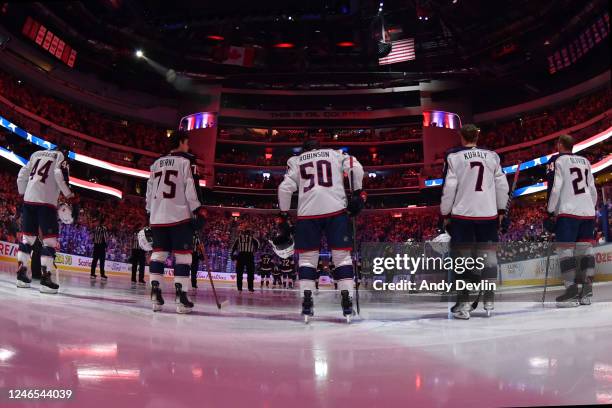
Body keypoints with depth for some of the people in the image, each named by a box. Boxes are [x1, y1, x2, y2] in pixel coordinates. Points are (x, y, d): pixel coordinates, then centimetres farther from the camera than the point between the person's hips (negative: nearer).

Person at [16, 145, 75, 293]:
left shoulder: (36, 154, 22)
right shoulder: (61, 156, 6)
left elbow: (22, 175, 18)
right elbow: (59, 175, -12)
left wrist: (23, 193, 27)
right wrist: (69, 195, -4)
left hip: (29, 199, 6)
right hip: (47, 201, -6)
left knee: (27, 236, 14)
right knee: (50, 239, -6)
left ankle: (21, 273, 13)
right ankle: (45, 277, -14)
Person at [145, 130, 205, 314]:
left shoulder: (156, 163, 17)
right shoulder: (185, 161, -2)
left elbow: (149, 190, 18)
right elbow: (190, 188, -10)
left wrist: (150, 212, 24)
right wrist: (198, 211, -7)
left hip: (157, 216, 6)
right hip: (180, 216, -6)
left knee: (158, 252, 8)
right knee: (183, 254, -3)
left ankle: (155, 293, 2)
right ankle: (181, 295, -10)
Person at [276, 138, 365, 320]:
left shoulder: (295, 161, 19)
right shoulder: (335, 154, 20)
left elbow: (285, 188, 7)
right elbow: (356, 167, 2)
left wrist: (283, 216, 11)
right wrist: (358, 193, 7)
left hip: (307, 213, 0)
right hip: (336, 210, 0)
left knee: (307, 256, 10)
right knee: (342, 255, 7)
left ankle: (306, 300, 1)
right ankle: (347, 300, 1)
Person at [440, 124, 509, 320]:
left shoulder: (453, 156, -3)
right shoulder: (492, 156, 7)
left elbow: (449, 188, -6)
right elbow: (502, 185, 9)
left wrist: (445, 214, 3)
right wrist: (501, 210, 19)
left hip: (462, 215, -3)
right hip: (488, 215, 3)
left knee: (462, 256, 3)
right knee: (488, 255, 11)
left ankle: (464, 303, 2)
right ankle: (489, 301, 17)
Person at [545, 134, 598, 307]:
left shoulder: (556, 160, -1)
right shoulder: (585, 161, 18)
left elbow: (554, 187, -10)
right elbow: (592, 188, 18)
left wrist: (550, 211, -4)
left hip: (568, 212, -6)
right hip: (588, 212, 6)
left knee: (566, 249, -6)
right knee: (585, 248, 7)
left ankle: (572, 290, -11)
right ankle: (587, 291, 6)